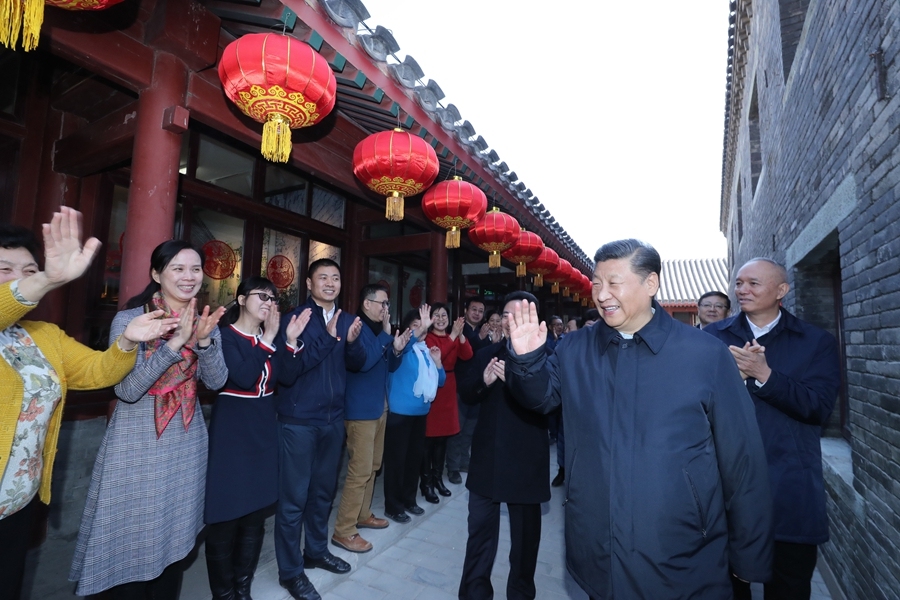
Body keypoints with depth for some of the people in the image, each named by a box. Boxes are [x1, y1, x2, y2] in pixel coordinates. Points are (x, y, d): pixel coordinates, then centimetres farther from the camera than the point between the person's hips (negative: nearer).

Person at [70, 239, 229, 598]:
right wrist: (174, 343, -28)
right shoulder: (129, 319, -10)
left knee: (176, 538, 17)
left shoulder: (205, 322, 1)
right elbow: (127, 389, -18)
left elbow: (216, 381, -7)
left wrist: (204, 340, -23)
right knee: (131, 544, 9)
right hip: (137, 446, -3)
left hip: (187, 444, 4)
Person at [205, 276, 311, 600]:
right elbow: (243, 378, -24)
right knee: (226, 516, 4)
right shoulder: (225, 336, -10)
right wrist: (268, 339, -22)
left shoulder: (269, 336, 9)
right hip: (232, 432, -6)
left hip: (264, 431, 6)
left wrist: (290, 341, -9)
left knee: (256, 515, 13)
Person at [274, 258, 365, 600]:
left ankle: (317, 551, 41)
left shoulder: (347, 320, 4)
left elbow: (357, 365, 5)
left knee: (323, 491, 20)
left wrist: (352, 342, -15)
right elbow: (285, 373, -21)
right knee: (294, 497, 7)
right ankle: (290, 570, 27)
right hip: (299, 421, -5)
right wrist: (327, 338, -26)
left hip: (333, 418, 6)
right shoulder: (294, 319, -13)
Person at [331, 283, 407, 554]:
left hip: (379, 406, 9)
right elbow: (363, 361, -28)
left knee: (372, 466, 18)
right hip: (361, 409, -9)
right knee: (360, 470, -4)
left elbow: (389, 366, 15)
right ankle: (344, 531, 9)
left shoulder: (378, 329, 12)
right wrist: (386, 334, -23)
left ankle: (363, 515, 34)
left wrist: (396, 350, -4)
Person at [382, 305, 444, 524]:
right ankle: (392, 506, 15)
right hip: (400, 412, -7)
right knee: (396, 458, 0)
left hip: (421, 412, 7)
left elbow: (439, 381, 13)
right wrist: (421, 329, -51)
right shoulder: (403, 347, -8)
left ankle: (409, 499, 31)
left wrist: (437, 362, -3)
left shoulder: (426, 351, 10)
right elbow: (408, 342, -35)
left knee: (415, 456, 15)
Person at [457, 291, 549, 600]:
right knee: (480, 527, 17)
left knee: (525, 532, 18)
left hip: (526, 459, -3)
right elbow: (466, 393, 3)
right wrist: (483, 380, -17)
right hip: (487, 455, 4)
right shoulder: (487, 353, 5)